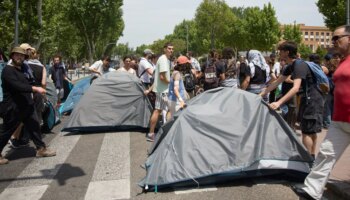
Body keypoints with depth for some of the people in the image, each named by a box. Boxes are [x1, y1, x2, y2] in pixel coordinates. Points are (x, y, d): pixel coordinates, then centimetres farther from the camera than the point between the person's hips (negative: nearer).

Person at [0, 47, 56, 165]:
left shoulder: (22, 70, 14)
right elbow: (18, 86, -28)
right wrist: (35, 89, -29)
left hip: (27, 106, 9)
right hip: (13, 108, -9)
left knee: (34, 126, 10)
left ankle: (41, 149, 19)